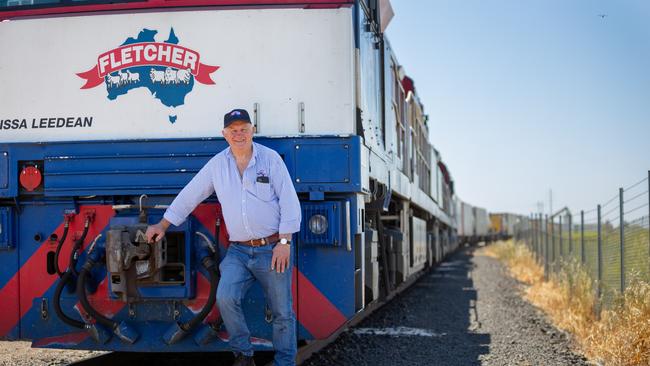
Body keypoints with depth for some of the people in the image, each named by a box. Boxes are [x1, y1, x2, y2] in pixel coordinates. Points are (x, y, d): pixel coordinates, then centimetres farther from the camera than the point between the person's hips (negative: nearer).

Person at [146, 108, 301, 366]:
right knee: (225, 298, -18)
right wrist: (162, 225, 14)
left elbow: (289, 202, -4)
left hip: (272, 249, -2)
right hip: (238, 251, 2)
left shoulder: (270, 158, -1)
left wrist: (284, 242, -11)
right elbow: (189, 196, 14)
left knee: (282, 312, 2)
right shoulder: (217, 164, 7)